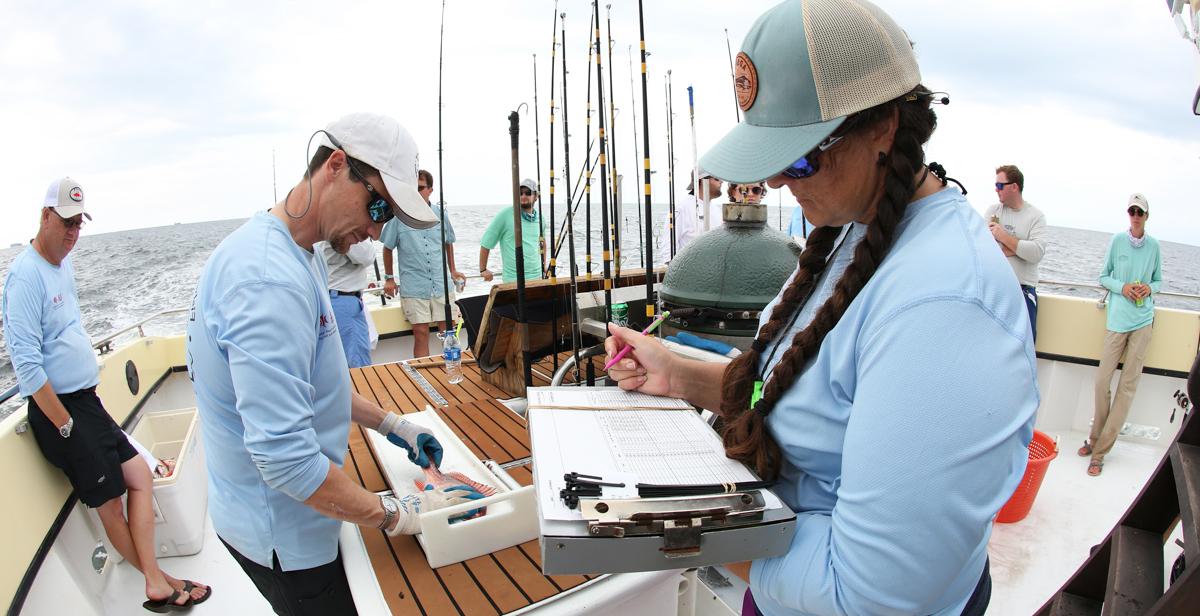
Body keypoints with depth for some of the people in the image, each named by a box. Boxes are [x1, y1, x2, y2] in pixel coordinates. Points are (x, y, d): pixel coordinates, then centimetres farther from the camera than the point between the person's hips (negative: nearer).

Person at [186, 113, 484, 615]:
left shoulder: (298, 255, 4)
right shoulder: (270, 281, -31)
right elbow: (284, 455, -32)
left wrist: (389, 424, 10)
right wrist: (397, 515, -22)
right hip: (282, 536, -9)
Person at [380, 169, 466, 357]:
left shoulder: (440, 214, 6)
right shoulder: (398, 216, -3)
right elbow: (388, 248, 7)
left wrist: (453, 270, 20)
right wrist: (389, 278, 8)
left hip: (442, 284, 3)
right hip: (413, 287, -2)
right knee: (421, 333, 0)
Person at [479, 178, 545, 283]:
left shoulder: (539, 217, 8)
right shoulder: (505, 215, -7)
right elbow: (486, 242, -3)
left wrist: (543, 263, 24)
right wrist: (483, 269, -1)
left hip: (538, 276, 5)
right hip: (513, 279, -5)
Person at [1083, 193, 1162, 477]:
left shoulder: (1154, 245, 4)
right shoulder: (1117, 240, 1)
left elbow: (1158, 281, 14)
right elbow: (1104, 276, 7)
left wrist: (1149, 288, -8)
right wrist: (1122, 286, -12)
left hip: (1143, 319, 1)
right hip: (1117, 318, -1)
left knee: (1129, 384, -1)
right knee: (1102, 380, -2)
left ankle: (1099, 451, 4)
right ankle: (1097, 438, 18)